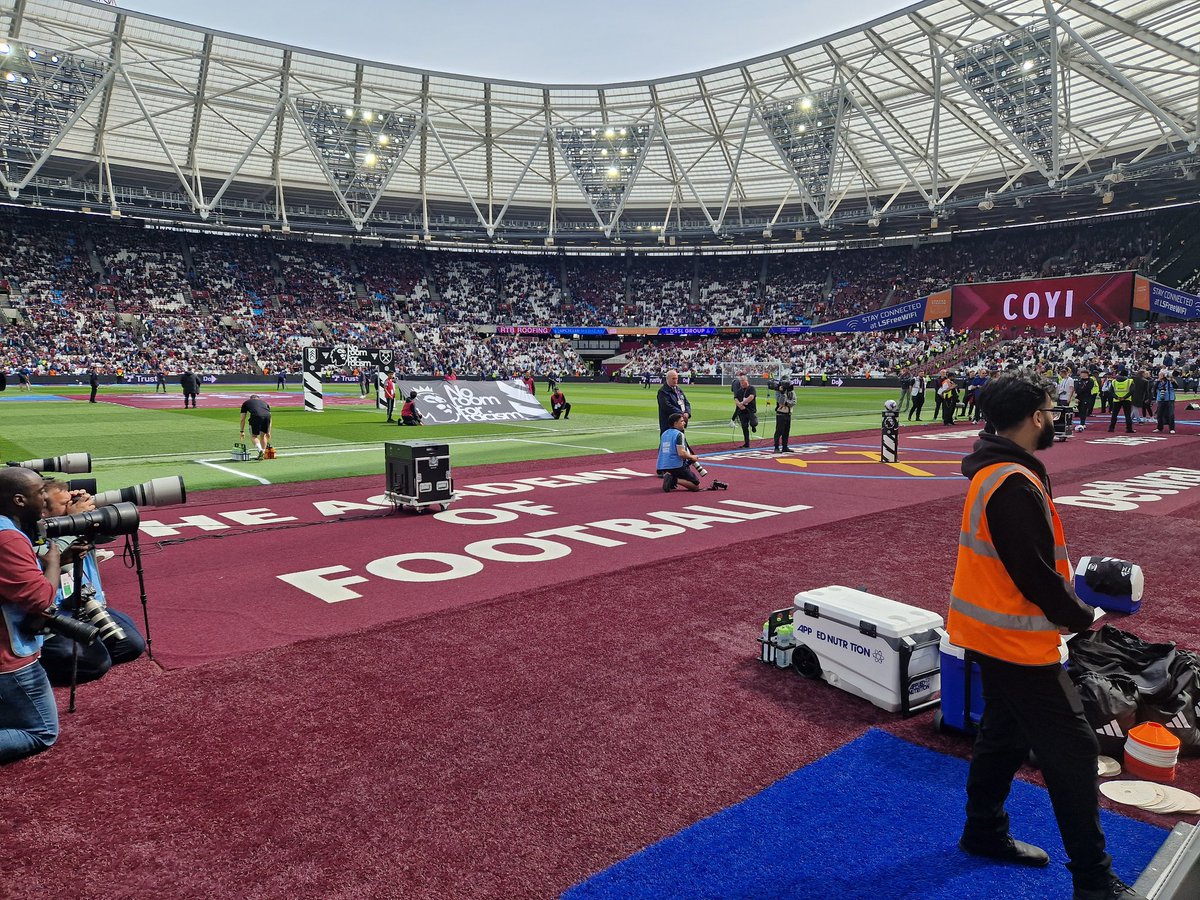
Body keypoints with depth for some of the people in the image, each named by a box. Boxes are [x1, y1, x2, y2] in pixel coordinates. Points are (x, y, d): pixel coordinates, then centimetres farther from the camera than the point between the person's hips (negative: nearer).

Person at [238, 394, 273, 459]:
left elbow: (243, 419, 30)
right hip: (267, 415, 3)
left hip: (256, 416, -2)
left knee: (253, 436, 15)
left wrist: (242, 431, 39)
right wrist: (268, 432, 44)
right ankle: (263, 454, 21)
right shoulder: (265, 402, 38)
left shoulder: (246, 403, 32)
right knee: (263, 435, 22)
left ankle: (260, 450, -8)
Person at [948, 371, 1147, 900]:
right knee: (1072, 750, 1)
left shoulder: (995, 470, 7)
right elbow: (1035, 574, -24)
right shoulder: (1014, 484, -25)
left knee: (1005, 733, 22)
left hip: (990, 632, 10)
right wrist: (1080, 618, -8)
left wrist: (1067, 607, 8)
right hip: (1016, 640, -10)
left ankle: (985, 833, 37)